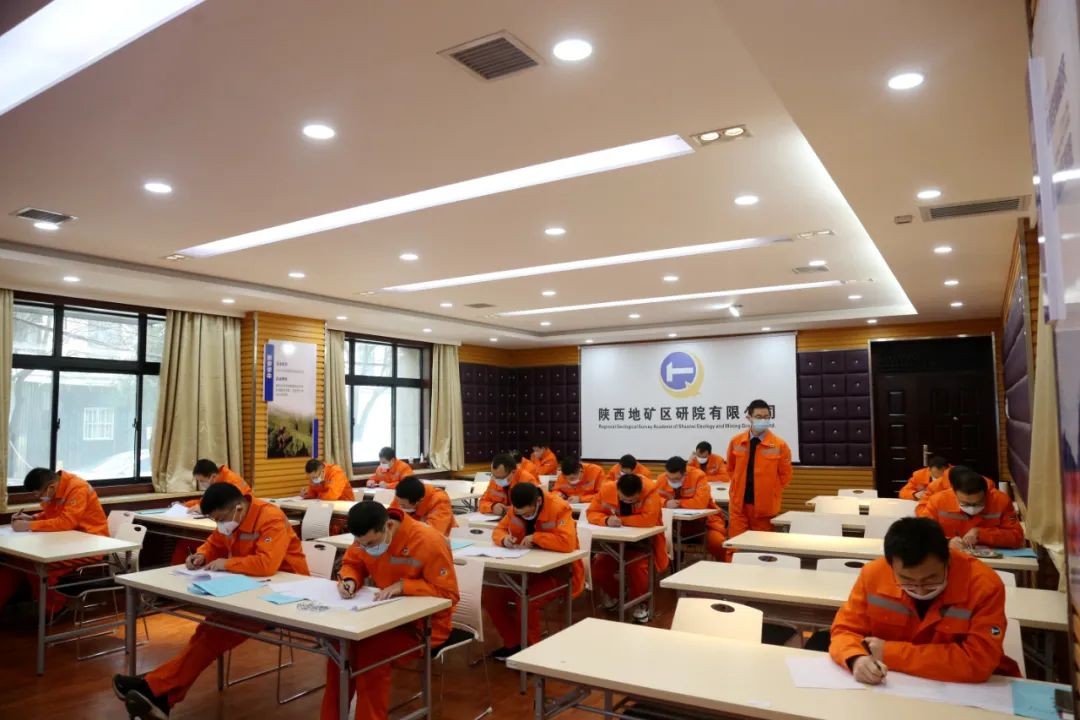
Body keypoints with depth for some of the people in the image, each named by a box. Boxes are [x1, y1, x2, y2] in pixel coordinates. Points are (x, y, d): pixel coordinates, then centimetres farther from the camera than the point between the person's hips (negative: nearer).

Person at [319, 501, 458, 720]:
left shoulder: (428, 541, -26)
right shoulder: (366, 538, -7)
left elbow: (449, 594, -22)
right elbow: (352, 564, 11)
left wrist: (402, 586, -30)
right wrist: (350, 580, -13)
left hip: (424, 623, -6)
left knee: (371, 649, -27)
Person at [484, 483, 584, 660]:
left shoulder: (559, 508, -23)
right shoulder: (516, 509, -4)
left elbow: (567, 542, -35)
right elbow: (499, 530, 8)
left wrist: (535, 537, -30)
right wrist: (504, 539, -16)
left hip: (559, 570, -7)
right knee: (491, 593, -8)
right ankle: (513, 643, 10)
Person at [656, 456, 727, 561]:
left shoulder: (698, 476, -22)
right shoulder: (661, 479, -9)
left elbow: (701, 502, -33)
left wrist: (678, 503, -27)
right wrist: (666, 503, -28)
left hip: (704, 519, -4)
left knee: (717, 542, -29)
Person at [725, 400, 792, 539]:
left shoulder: (780, 445, -7)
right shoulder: (736, 442, 1)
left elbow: (785, 475, 3)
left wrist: (770, 491, 0)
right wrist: (740, 486, 10)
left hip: (765, 505, -2)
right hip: (738, 503, 2)